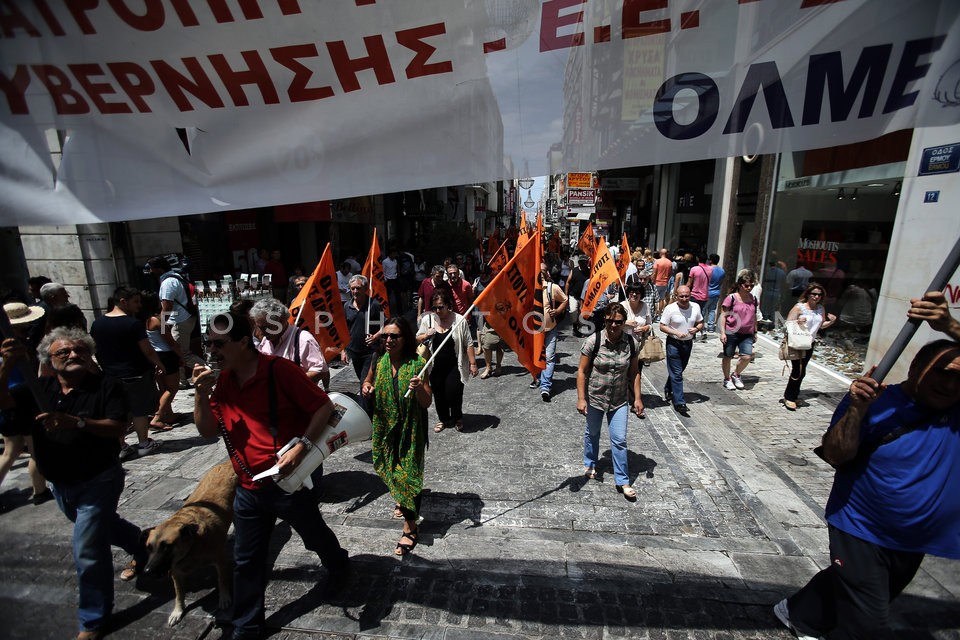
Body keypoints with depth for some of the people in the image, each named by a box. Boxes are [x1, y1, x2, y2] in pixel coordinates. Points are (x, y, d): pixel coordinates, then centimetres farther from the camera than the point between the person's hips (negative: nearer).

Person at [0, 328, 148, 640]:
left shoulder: (107, 387, -18)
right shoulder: (41, 387, -3)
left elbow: (117, 428, -26)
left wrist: (76, 422, -39)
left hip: (98, 481, -6)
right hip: (60, 485, 6)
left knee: (88, 551, -1)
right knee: (102, 525, 27)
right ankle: (144, 546, 54)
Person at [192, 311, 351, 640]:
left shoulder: (280, 370, -20)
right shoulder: (221, 380, 1)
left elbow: (325, 406, -19)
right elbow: (208, 431, 2)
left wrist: (301, 446, -27)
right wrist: (201, 394, -13)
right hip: (248, 488, 5)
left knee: (315, 537, 19)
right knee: (246, 560, 18)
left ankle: (339, 567, 51)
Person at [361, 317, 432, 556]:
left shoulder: (416, 364, -18)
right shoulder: (379, 361, -5)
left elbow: (427, 403, -16)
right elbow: (368, 382, 14)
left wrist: (419, 389, -37)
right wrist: (366, 388, -9)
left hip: (410, 430, -5)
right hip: (384, 426, 5)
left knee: (408, 473, 1)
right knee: (389, 468, 22)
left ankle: (410, 528, 18)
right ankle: (400, 499, 53)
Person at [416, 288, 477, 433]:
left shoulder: (459, 320, -12)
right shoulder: (427, 319, -3)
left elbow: (468, 344, -7)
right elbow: (417, 339, 8)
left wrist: (473, 364, -6)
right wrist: (425, 336, -14)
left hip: (455, 366, -3)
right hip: (435, 366, 4)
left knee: (453, 393, -7)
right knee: (438, 394, 15)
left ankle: (457, 418, 26)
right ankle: (443, 419, 41)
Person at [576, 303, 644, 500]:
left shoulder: (630, 342, -8)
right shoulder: (593, 341, -18)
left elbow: (634, 372, 2)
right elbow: (582, 371, -13)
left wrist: (637, 398, 0)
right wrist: (581, 399, -15)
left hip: (619, 400, 2)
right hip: (595, 397, -1)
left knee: (619, 439, 3)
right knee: (592, 433, 19)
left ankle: (622, 481, 19)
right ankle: (589, 465, 45)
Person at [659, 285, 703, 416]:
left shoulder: (695, 307, -1)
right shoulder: (670, 308, -14)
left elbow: (701, 323, 11)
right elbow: (662, 326, -11)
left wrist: (697, 328, -11)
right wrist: (676, 333, -24)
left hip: (688, 343, 5)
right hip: (674, 343, -5)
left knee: (678, 371, 20)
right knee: (676, 374, -4)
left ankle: (668, 390, 43)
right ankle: (680, 403, -1)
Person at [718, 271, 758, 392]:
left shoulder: (753, 299, 8)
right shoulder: (732, 298, -8)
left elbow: (754, 317, 20)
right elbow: (723, 316, -7)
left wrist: (755, 332, 21)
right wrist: (723, 332, -12)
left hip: (747, 334, 4)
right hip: (731, 333, -4)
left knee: (747, 357, -7)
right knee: (728, 356, 6)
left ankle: (736, 375, 19)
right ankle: (727, 379, 25)